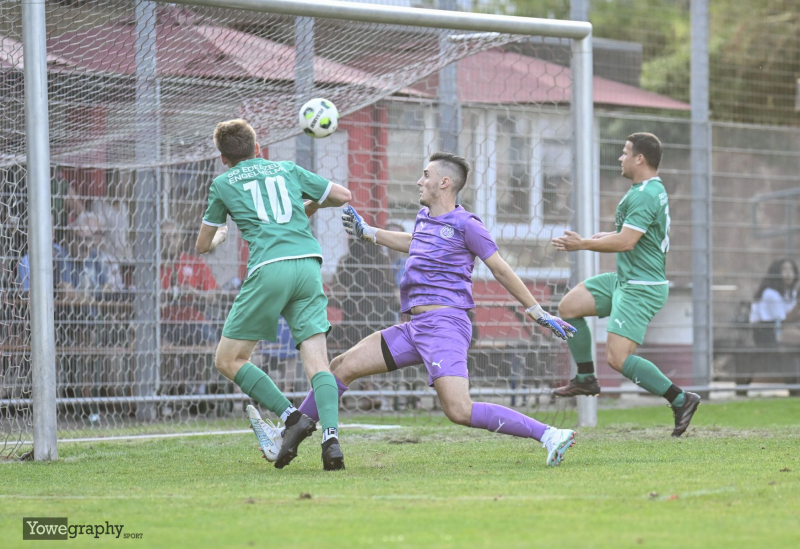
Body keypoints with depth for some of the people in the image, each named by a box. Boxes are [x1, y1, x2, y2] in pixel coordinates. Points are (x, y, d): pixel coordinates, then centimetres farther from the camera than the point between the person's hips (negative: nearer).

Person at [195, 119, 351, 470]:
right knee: (317, 361, 0)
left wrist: (220, 236, 49)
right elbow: (343, 196, 27)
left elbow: (203, 246, 26)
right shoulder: (287, 170, 23)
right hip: (309, 264, 4)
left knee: (228, 361, 6)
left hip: (268, 269, -4)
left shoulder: (223, 184, 17)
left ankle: (291, 418, -8)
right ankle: (331, 438, -21)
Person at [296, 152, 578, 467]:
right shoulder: (424, 218, 17)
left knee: (460, 412, -24)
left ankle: (549, 435, -21)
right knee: (343, 366, 6)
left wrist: (539, 314, -2)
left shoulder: (465, 224, -7)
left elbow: (501, 270, -3)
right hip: (417, 327, 9)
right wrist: (366, 233, 45)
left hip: (444, 324, -9)